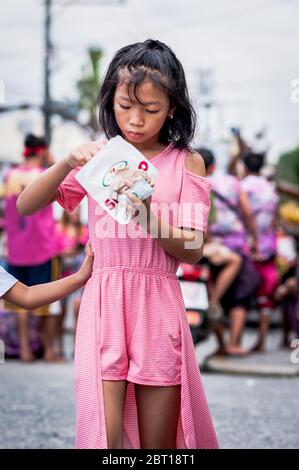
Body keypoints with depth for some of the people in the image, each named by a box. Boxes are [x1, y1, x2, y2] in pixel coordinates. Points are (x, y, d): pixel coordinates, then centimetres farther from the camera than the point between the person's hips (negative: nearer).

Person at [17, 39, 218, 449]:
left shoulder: (186, 162, 4)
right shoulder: (99, 156, 8)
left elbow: (193, 250, -1)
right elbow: (26, 206, 0)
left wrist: (149, 218, -20)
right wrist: (69, 162, -17)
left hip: (159, 307, 0)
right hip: (103, 303, 0)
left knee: (159, 442, 5)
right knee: (104, 436, -11)